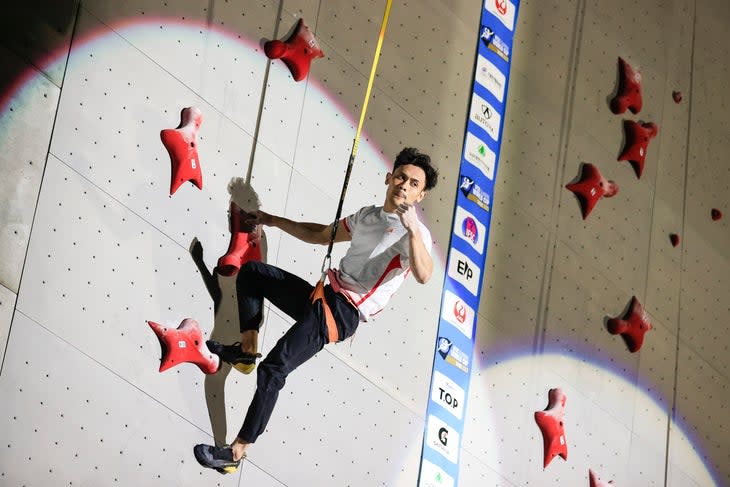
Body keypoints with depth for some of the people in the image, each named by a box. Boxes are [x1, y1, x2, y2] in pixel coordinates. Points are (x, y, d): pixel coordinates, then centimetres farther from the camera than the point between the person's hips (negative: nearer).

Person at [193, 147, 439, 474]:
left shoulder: (415, 233, -11)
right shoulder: (366, 216, 15)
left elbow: (423, 275, -33)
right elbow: (321, 234, 31)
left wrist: (412, 229, -46)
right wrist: (275, 222, 30)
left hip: (343, 313, -9)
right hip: (324, 296, 9)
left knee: (273, 370, -17)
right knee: (251, 272, 17)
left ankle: (237, 452, -11)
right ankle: (247, 350, 10)